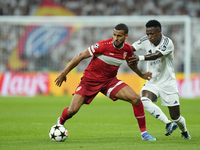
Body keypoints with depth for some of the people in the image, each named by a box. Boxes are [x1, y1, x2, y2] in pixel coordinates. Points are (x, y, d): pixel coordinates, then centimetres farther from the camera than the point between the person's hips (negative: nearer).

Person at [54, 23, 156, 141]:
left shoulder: (128, 49, -7)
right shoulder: (103, 46, -23)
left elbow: (131, 63, 19)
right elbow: (81, 56, -16)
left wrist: (141, 75, 24)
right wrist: (64, 73, -13)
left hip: (110, 80, 4)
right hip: (90, 80, -4)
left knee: (136, 99, -14)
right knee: (72, 110, -14)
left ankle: (144, 132, -1)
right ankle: (60, 122, 24)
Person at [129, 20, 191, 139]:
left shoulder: (167, 43, -21)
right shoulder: (146, 41, -5)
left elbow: (156, 55, -38)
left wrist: (140, 58, -53)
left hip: (168, 83, -3)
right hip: (152, 83, 4)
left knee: (176, 117, 2)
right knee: (144, 101, -30)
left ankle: (184, 131, 37)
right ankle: (168, 124, -22)